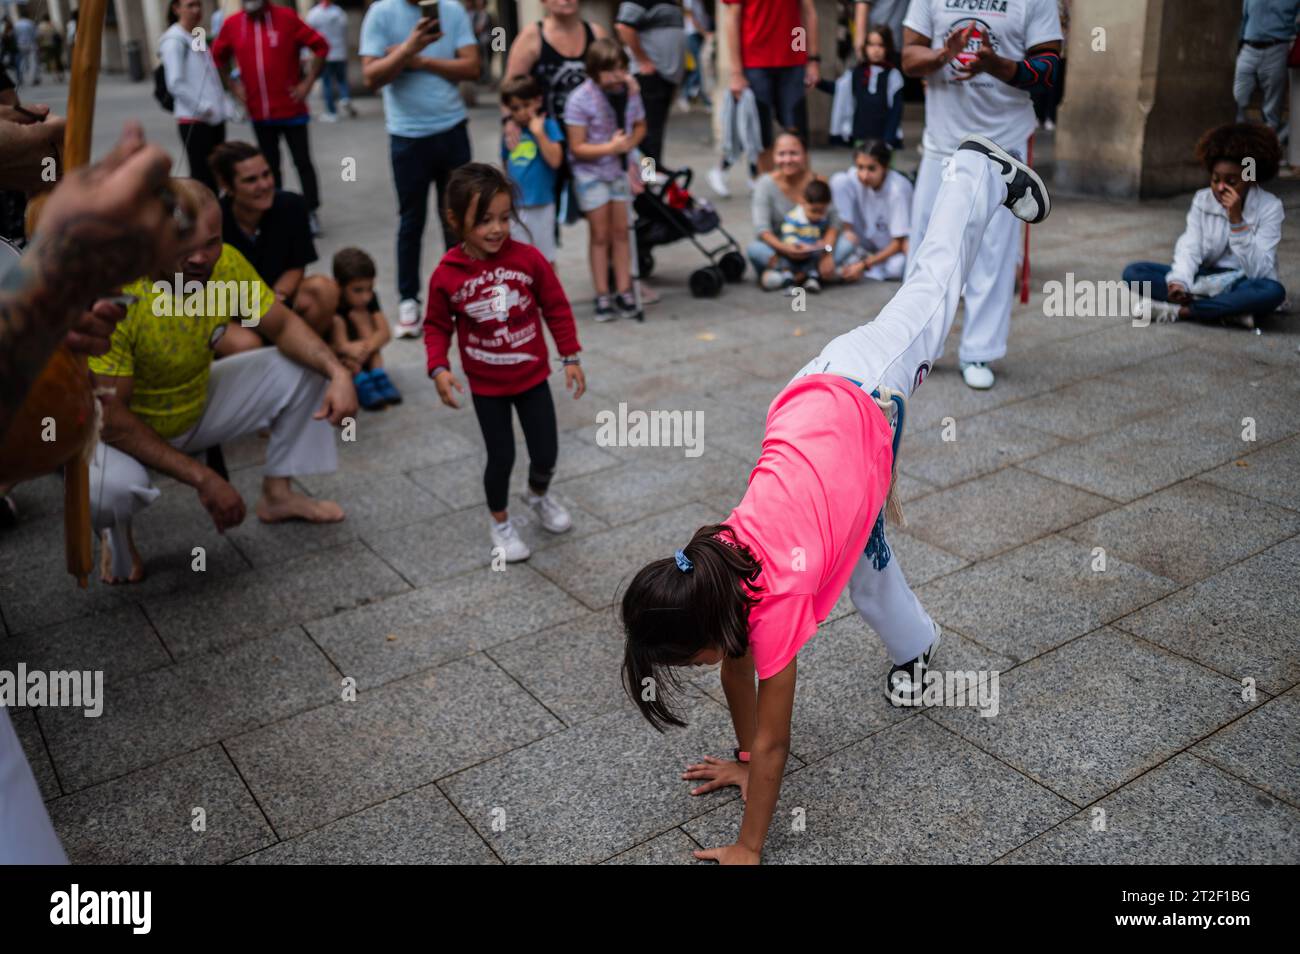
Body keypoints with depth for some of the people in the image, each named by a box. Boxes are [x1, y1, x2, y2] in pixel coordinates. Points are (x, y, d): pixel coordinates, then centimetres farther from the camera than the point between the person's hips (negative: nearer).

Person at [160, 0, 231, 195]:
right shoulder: (174, 40, -8)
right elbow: (175, 84, -15)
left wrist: (221, 107, 10)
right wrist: (202, 107, -16)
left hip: (215, 119, 8)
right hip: (193, 120, -8)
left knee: (215, 175, 9)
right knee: (201, 175, -8)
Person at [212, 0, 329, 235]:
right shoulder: (232, 24, 2)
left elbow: (320, 46, -5)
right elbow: (218, 56, 17)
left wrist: (308, 82, -7)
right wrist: (233, 86, 8)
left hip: (291, 109, -3)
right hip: (259, 113, 3)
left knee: (302, 161, 2)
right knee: (270, 165, 11)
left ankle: (311, 213, 11)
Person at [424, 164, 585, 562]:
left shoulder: (528, 259, -13)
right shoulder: (447, 275, -15)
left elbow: (556, 308, -4)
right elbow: (437, 326, -3)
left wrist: (570, 357, -3)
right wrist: (439, 369, -17)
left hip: (533, 377, 2)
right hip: (485, 386, -1)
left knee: (546, 453, 8)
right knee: (501, 458, 5)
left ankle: (539, 495, 43)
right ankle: (501, 524, 31)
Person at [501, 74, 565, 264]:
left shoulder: (548, 125, -7)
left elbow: (555, 161, -20)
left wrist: (539, 132, -23)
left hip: (540, 205, -4)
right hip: (514, 206, 4)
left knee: (545, 257, 9)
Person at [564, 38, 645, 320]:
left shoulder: (630, 93, -4)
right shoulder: (580, 100, -18)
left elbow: (640, 126, 11)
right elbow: (577, 147, -18)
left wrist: (630, 143, -10)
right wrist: (611, 147, -27)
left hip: (621, 169, 4)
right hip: (591, 172, -4)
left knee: (620, 231, 7)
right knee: (600, 234, 2)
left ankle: (624, 291, 14)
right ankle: (602, 296, 9)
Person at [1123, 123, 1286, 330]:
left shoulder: (1270, 207, -11)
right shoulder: (1202, 200, -2)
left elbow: (1258, 272, -20)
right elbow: (1189, 249, -13)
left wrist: (1236, 219, -26)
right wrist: (1179, 282, -35)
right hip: (1206, 280, 3)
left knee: (1272, 291, -39)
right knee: (1134, 273, -17)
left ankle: (1177, 311, -28)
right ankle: (1229, 309, -25)